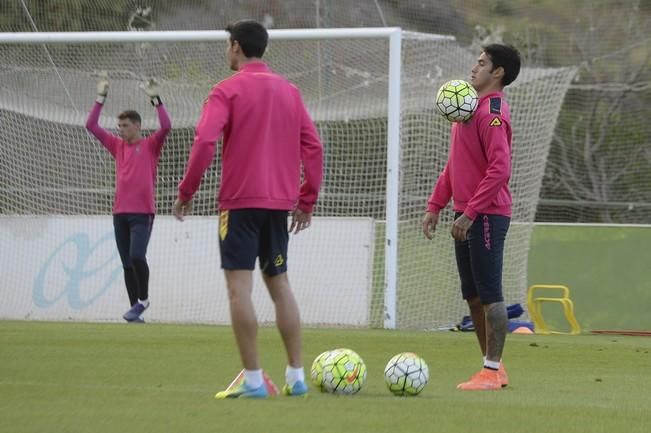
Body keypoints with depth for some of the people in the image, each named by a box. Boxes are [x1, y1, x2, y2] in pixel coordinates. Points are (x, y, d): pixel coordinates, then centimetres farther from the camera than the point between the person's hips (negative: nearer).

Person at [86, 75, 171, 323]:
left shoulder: (150, 145, 1)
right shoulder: (117, 146, 14)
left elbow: (166, 127, -15)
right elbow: (91, 126, 12)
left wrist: (155, 99, -16)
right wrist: (100, 98, 6)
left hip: (143, 212, -5)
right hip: (120, 212, 5)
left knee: (137, 257, -19)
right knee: (127, 263, 4)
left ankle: (143, 299, -1)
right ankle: (135, 306, 8)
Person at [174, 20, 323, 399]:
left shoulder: (228, 90, -6)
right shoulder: (289, 91, 11)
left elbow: (205, 142, -16)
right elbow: (313, 147, 10)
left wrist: (187, 191, -7)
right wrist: (307, 201, 16)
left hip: (240, 201, -6)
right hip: (280, 203, 6)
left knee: (239, 285, -6)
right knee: (280, 284, 14)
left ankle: (253, 380, -12)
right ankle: (296, 376, 11)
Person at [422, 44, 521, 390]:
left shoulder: (492, 114, -15)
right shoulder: (469, 106, 16)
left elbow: (499, 169, -23)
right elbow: (454, 164, 22)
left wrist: (470, 213, -23)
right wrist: (435, 206, 17)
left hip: (486, 215, -10)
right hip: (467, 215, 10)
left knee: (489, 294, -6)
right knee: (473, 296, 12)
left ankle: (492, 371, -3)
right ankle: (492, 367, 19)